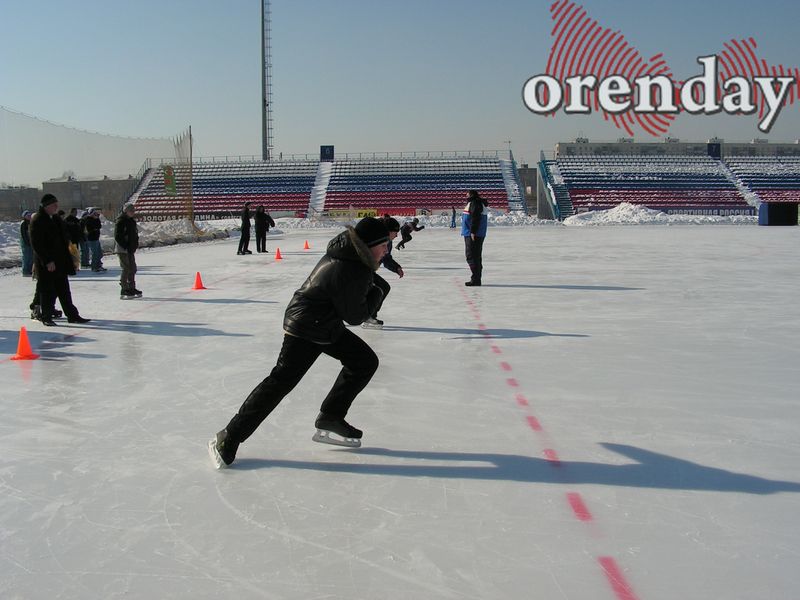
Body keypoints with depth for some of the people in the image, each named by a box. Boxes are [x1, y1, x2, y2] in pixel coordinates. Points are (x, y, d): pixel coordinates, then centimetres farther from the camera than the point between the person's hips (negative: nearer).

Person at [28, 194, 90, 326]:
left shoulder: (56, 219, 13)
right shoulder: (37, 221, -12)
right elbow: (36, 244, -17)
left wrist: (67, 259, 14)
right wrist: (47, 261, -20)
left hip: (60, 261, 7)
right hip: (45, 264, -7)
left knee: (64, 290, 10)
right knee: (47, 291, 1)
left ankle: (72, 315, 13)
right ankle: (47, 317, 12)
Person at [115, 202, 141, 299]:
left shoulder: (131, 220, 14)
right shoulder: (120, 221, -14)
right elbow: (117, 236, -19)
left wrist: (134, 246, 13)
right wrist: (125, 247, -20)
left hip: (130, 250, 10)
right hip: (123, 250, -10)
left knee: (132, 269, 15)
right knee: (126, 269, -9)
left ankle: (132, 289, 25)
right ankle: (124, 292, -4)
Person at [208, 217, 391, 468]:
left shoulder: (349, 254, -2)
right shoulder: (348, 273, -31)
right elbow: (355, 316, -20)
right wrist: (377, 294, -6)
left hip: (328, 325, 10)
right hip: (305, 328, -10)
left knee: (365, 362, 10)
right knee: (281, 382, -7)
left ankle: (330, 419, 18)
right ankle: (228, 438, 1)